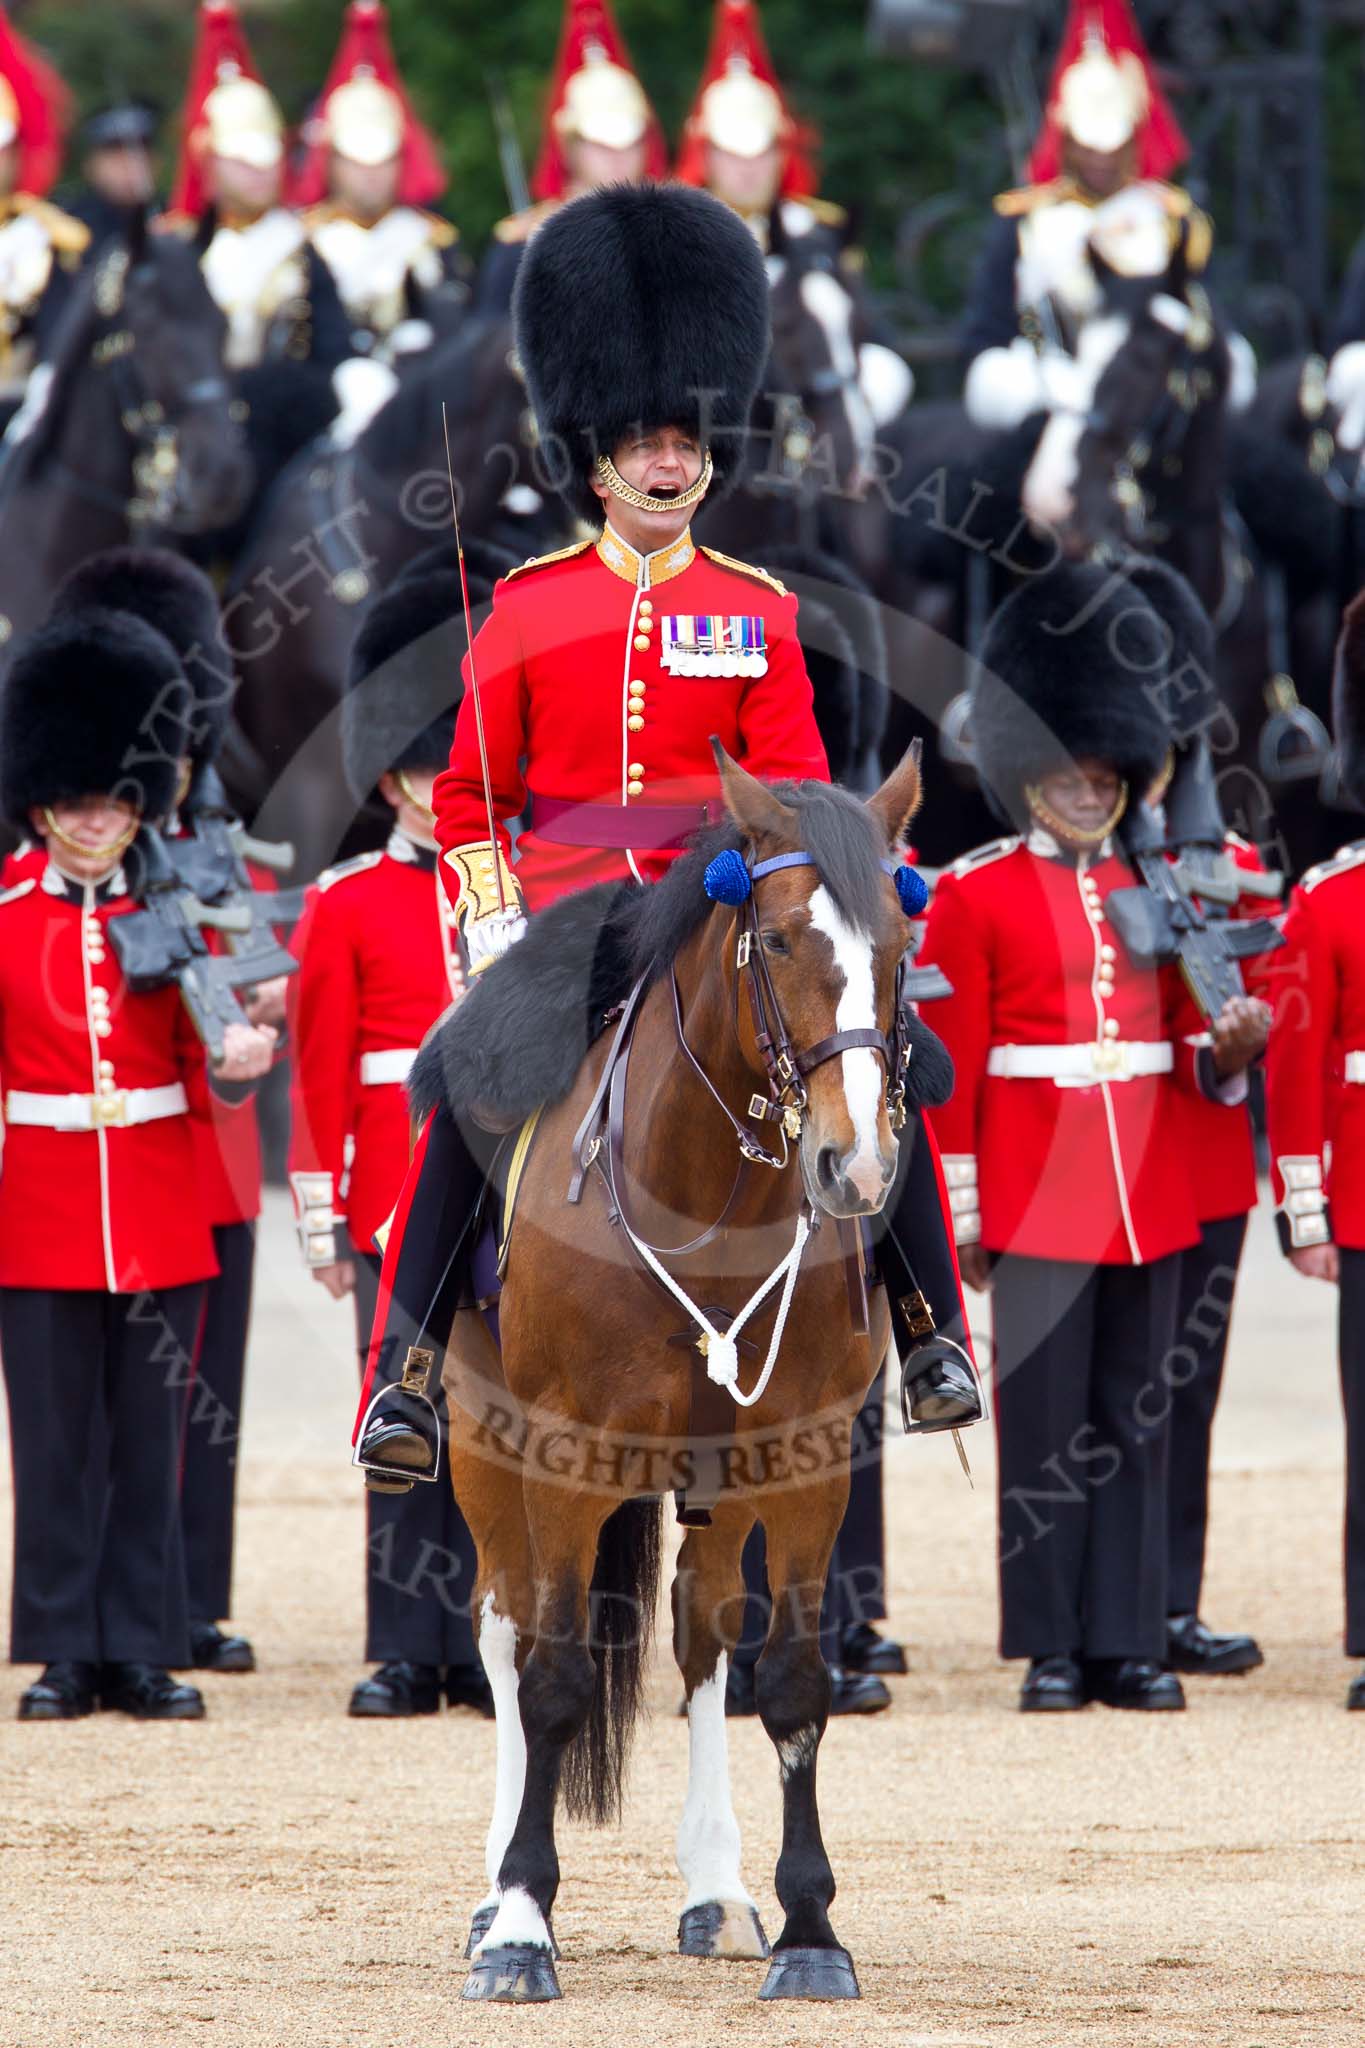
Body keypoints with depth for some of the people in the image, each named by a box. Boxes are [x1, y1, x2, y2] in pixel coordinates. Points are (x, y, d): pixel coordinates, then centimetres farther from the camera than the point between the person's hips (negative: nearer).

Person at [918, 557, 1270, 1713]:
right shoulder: (975, 897, 0)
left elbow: (1183, 1047, 16)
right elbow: (951, 1065, -2)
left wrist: (1229, 1048, -7)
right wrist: (958, 1208, -6)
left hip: (1150, 1202, 4)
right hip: (1036, 1193, -4)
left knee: (1137, 1421, 5)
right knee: (1045, 1420, -3)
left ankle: (1130, 1641, 7)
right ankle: (1052, 1648, 1)